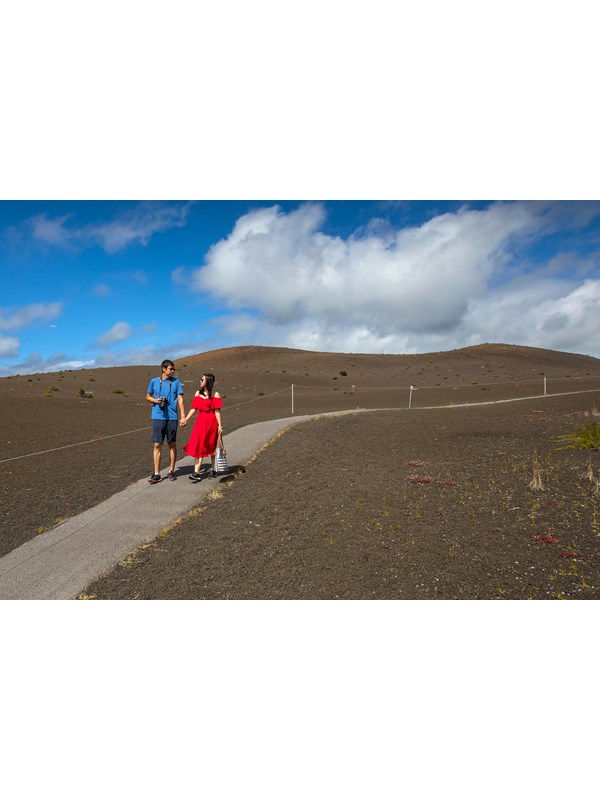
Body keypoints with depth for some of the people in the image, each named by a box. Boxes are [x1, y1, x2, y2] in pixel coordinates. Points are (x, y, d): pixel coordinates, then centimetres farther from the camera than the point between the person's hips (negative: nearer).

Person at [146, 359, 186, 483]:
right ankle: (157, 474, 4)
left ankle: (171, 471, 21)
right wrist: (155, 400, -8)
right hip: (158, 417, 0)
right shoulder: (154, 381, 4)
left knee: (172, 444, 8)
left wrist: (183, 416, -6)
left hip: (172, 417, 0)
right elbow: (148, 396, 15)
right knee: (157, 445, -2)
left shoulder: (176, 382, 4)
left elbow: (180, 399, 2)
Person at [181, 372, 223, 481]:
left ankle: (214, 469, 23)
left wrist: (220, 425, -9)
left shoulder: (215, 395, -3)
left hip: (211, 422, -3)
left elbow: (217, 411, -6)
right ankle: (197, 472, -4)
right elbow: (194, 409, 6)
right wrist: (185, 419, -4)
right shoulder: (198, 393, 9)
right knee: (199, 446, -3)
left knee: (212, 447, 8)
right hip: (200, 422, 3)